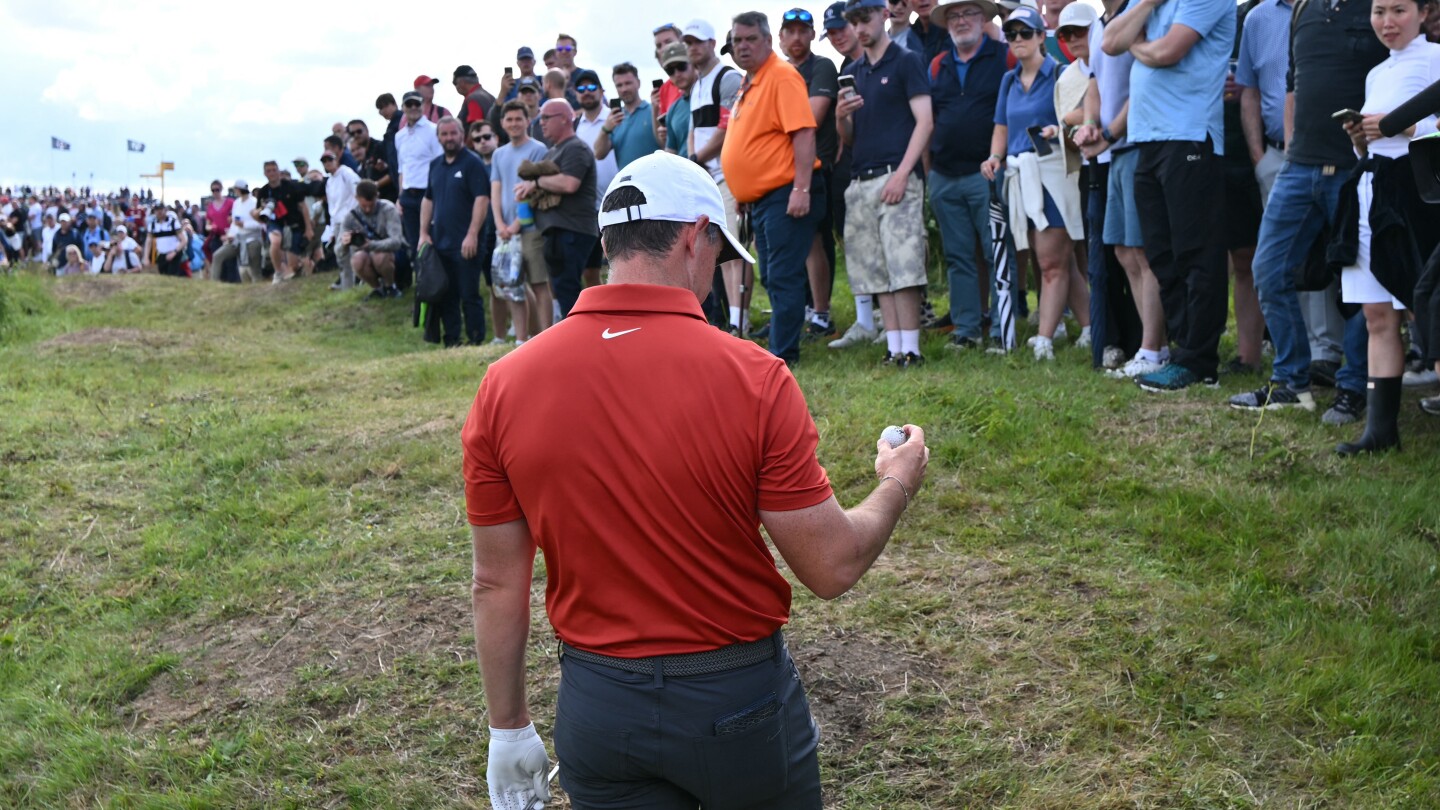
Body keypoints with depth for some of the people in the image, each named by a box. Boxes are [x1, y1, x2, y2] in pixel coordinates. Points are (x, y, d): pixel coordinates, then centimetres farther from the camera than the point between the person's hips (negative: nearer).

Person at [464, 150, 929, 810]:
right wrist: (897, 484, 8)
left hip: (595, 706, 2)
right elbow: (831, 568, -12)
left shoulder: (504, 387, -9)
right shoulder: (752, 377, -18)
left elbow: (496, 584, -2)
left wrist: (508, 730, 10)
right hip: (739, 700, -1)